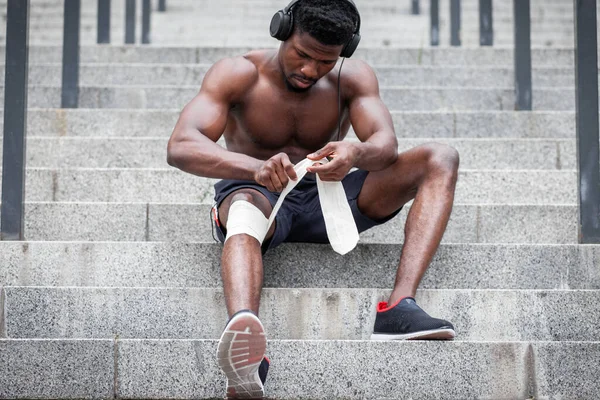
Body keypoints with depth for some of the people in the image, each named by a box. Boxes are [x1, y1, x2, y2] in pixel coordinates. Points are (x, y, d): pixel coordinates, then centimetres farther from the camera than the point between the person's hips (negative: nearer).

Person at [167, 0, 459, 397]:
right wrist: (257, 168, -42)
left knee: (441, 159, -14)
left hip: (328, 199, 4)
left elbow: (386, 144, -14)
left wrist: (358, 153, -41)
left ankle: (400, 307, -35)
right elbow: (180, 147, -23)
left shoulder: (353, 78, 1)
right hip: (259, 193, -4)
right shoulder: (237, 74, -9)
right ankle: (244, 328, -74)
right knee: (244, 209, -42)